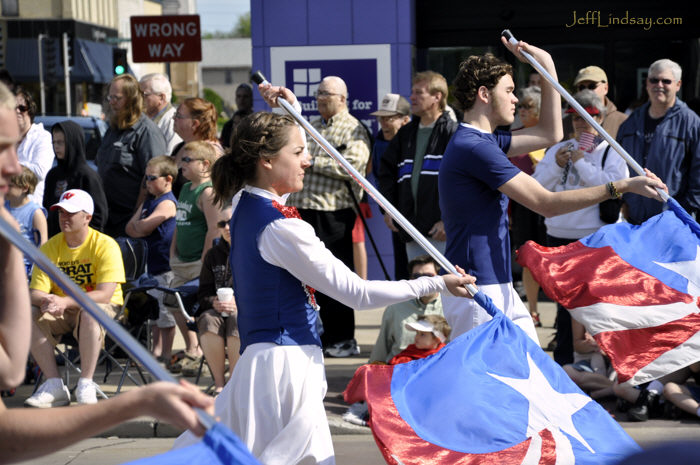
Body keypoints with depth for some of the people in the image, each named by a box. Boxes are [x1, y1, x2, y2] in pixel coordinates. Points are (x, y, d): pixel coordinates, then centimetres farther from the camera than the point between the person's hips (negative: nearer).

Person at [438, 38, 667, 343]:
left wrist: (547, 65, 19)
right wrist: (622, 187, -18)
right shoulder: (473, 147, -19)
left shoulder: (482, 142, 15)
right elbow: (546, 203, -20)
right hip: (476, 292, -11)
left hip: (497, 286, 11)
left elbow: (550, 133, 22)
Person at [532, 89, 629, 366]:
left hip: (598, 239, -4)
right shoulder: (558, 150, 11)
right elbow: (536, 188, 6)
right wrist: (556, 165, -10)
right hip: (560, 237, 4)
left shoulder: (612, 152, 0)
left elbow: (614, 185, -18)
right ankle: (563, 361, 23)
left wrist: (580, 162, -14)